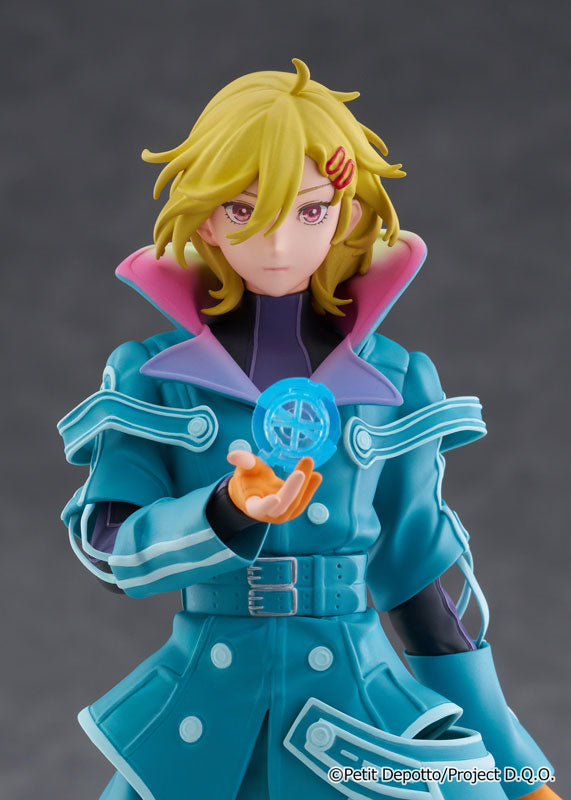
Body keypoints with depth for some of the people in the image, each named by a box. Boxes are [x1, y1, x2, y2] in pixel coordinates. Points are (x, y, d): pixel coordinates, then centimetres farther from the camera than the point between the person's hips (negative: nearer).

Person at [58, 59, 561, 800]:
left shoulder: (396, 381, 0)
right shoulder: (151, 374, -1)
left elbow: (416, 570, 6)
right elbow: (106, 544, -8)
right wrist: (227, 513, -27)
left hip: (357, 710, 0)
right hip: (202, 714, 0)